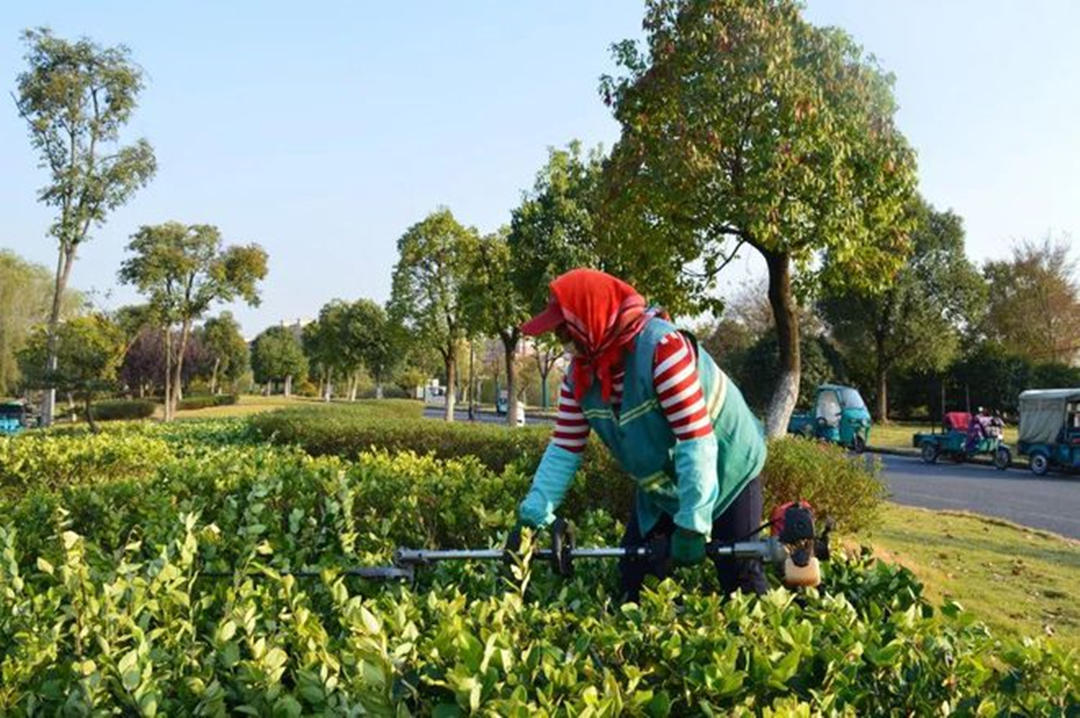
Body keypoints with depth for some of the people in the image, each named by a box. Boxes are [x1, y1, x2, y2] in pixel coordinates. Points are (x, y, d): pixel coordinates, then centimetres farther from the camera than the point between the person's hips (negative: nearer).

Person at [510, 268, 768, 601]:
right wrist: (532, 516, -16)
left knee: (740, 579, -2)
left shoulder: (662, 348, -32)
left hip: (729, 475, -6)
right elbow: (564, 449, -7)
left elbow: (697, 440, -33)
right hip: (660, 491, 7)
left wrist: (692, 524, -32)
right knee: (633, 580, 5)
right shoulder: (579, 373, -8)